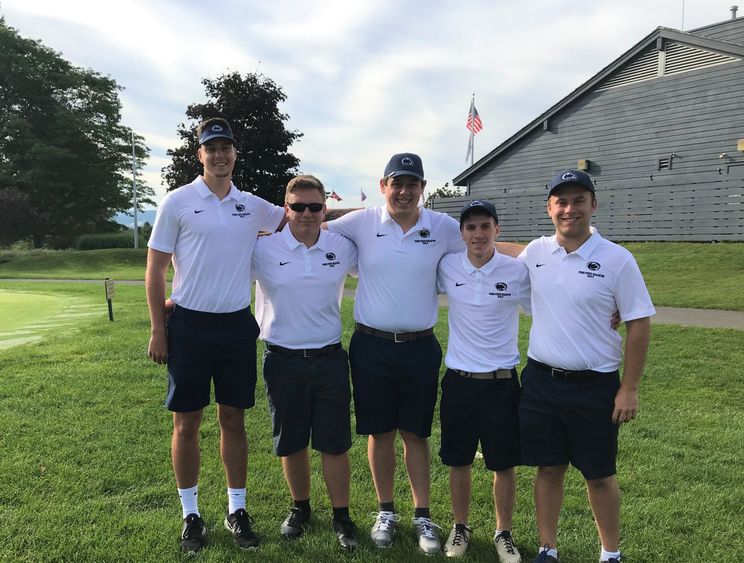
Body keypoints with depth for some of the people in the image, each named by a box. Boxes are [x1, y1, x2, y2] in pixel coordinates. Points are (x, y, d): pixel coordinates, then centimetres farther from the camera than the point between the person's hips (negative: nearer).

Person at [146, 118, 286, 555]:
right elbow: (155, 270, -2)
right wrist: (158, 331, -6)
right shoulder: (178, 202, -3)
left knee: (234, 420, 11)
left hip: (237, 326, 3)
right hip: (189, 326, -2)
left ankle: (237, 509, 25)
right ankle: (191, 513, 23)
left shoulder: (253, 206, 6)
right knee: (187, 423, 6)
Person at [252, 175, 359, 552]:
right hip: (283, 361, 0)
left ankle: (341, 516, 24)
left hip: (330, 360, 1)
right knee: (291, 444, 13)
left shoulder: (343, 248, 0)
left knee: (334, 443, 6)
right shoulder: (263, 249, -6)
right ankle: (300, 508, 35)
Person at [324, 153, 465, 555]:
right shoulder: (362, 223, -2)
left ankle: (422, 515, 26)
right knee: (380, 432, 11)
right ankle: (386, 511, 30)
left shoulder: (443, 227, -1)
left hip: (420, 347, 0)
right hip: (371, 345, 0)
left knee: (415, 433, 11)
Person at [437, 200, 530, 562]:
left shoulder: (518, 271, -8)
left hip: (501, 381, -1)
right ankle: (460, 527, 34)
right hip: (458, 380, 1)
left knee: (504, 464, 10)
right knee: (458, 462, 13)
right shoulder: (447, 267, -3)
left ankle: (504, 534, 31)